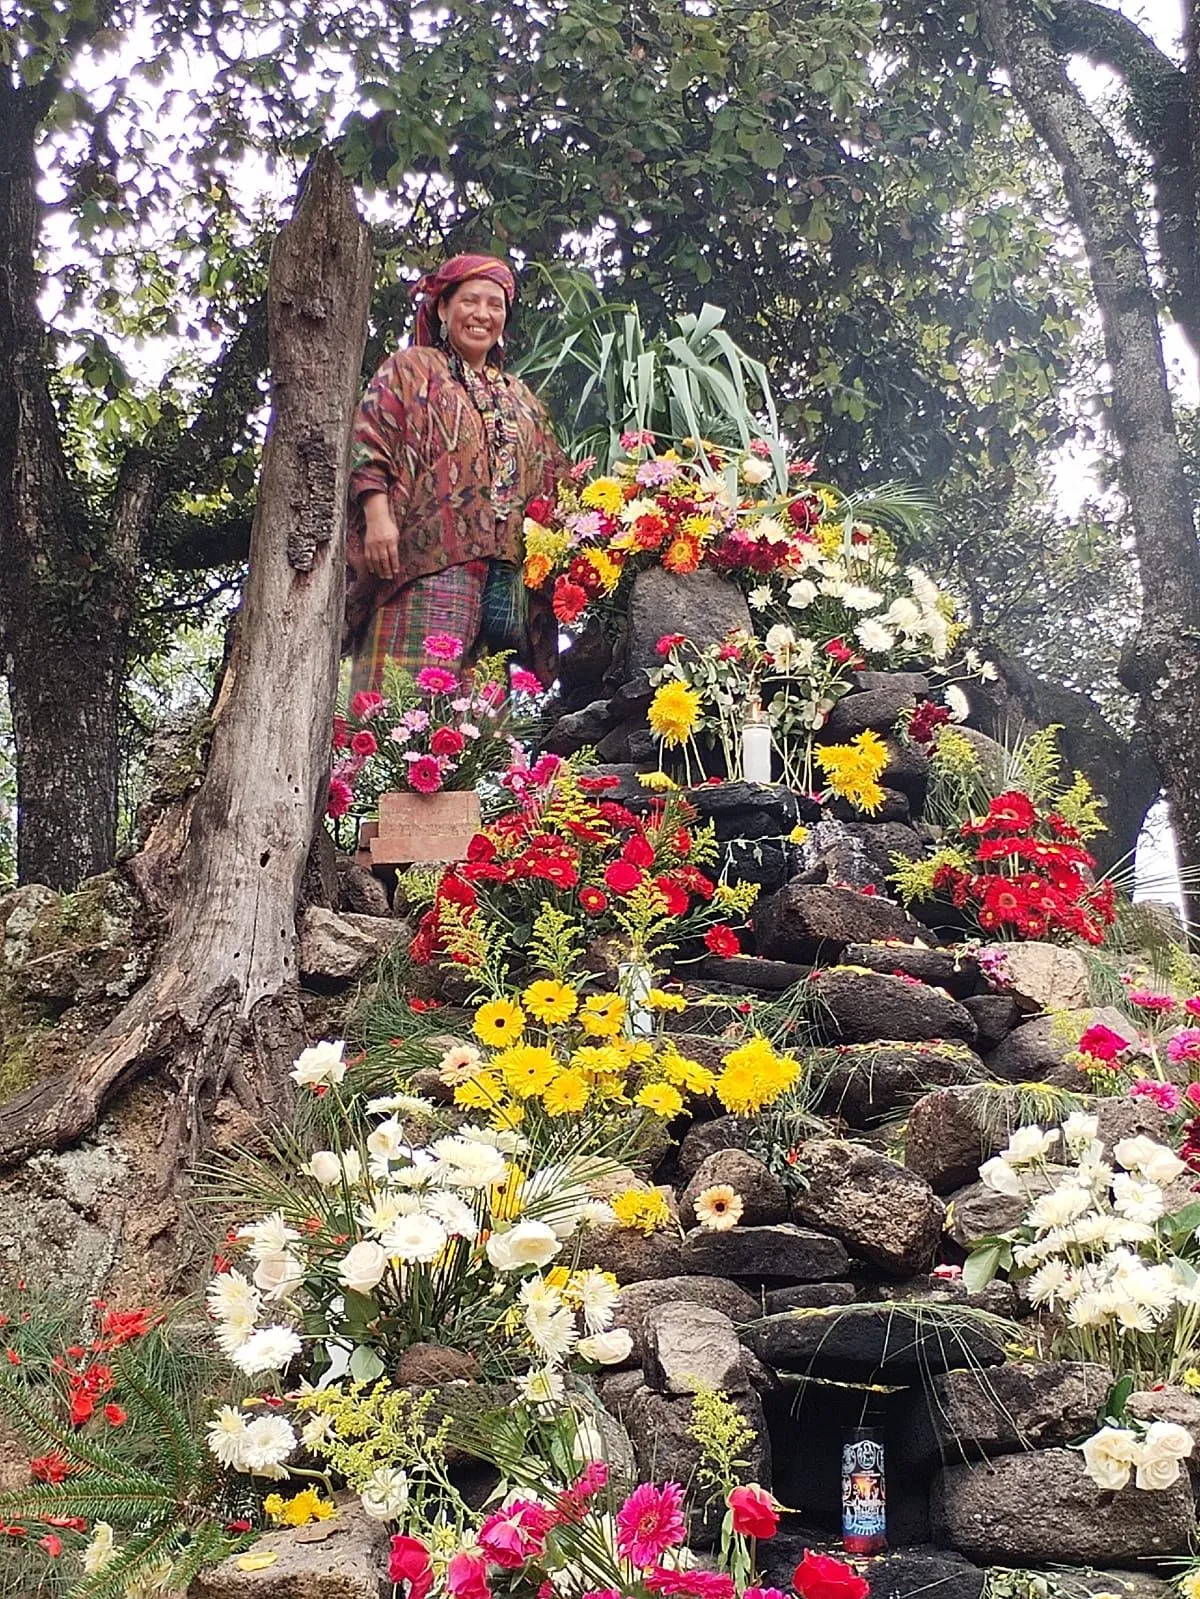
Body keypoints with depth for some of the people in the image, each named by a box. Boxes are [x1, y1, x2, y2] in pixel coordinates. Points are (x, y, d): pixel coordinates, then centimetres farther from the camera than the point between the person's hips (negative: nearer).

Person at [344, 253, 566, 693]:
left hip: (509, 573, 5)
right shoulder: (410, 368, 13)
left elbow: (553, 482, 25)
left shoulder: (522, 400, 29)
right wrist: (378, 516, -14)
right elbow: (367, 442, 0)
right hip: (428, 560, -5)